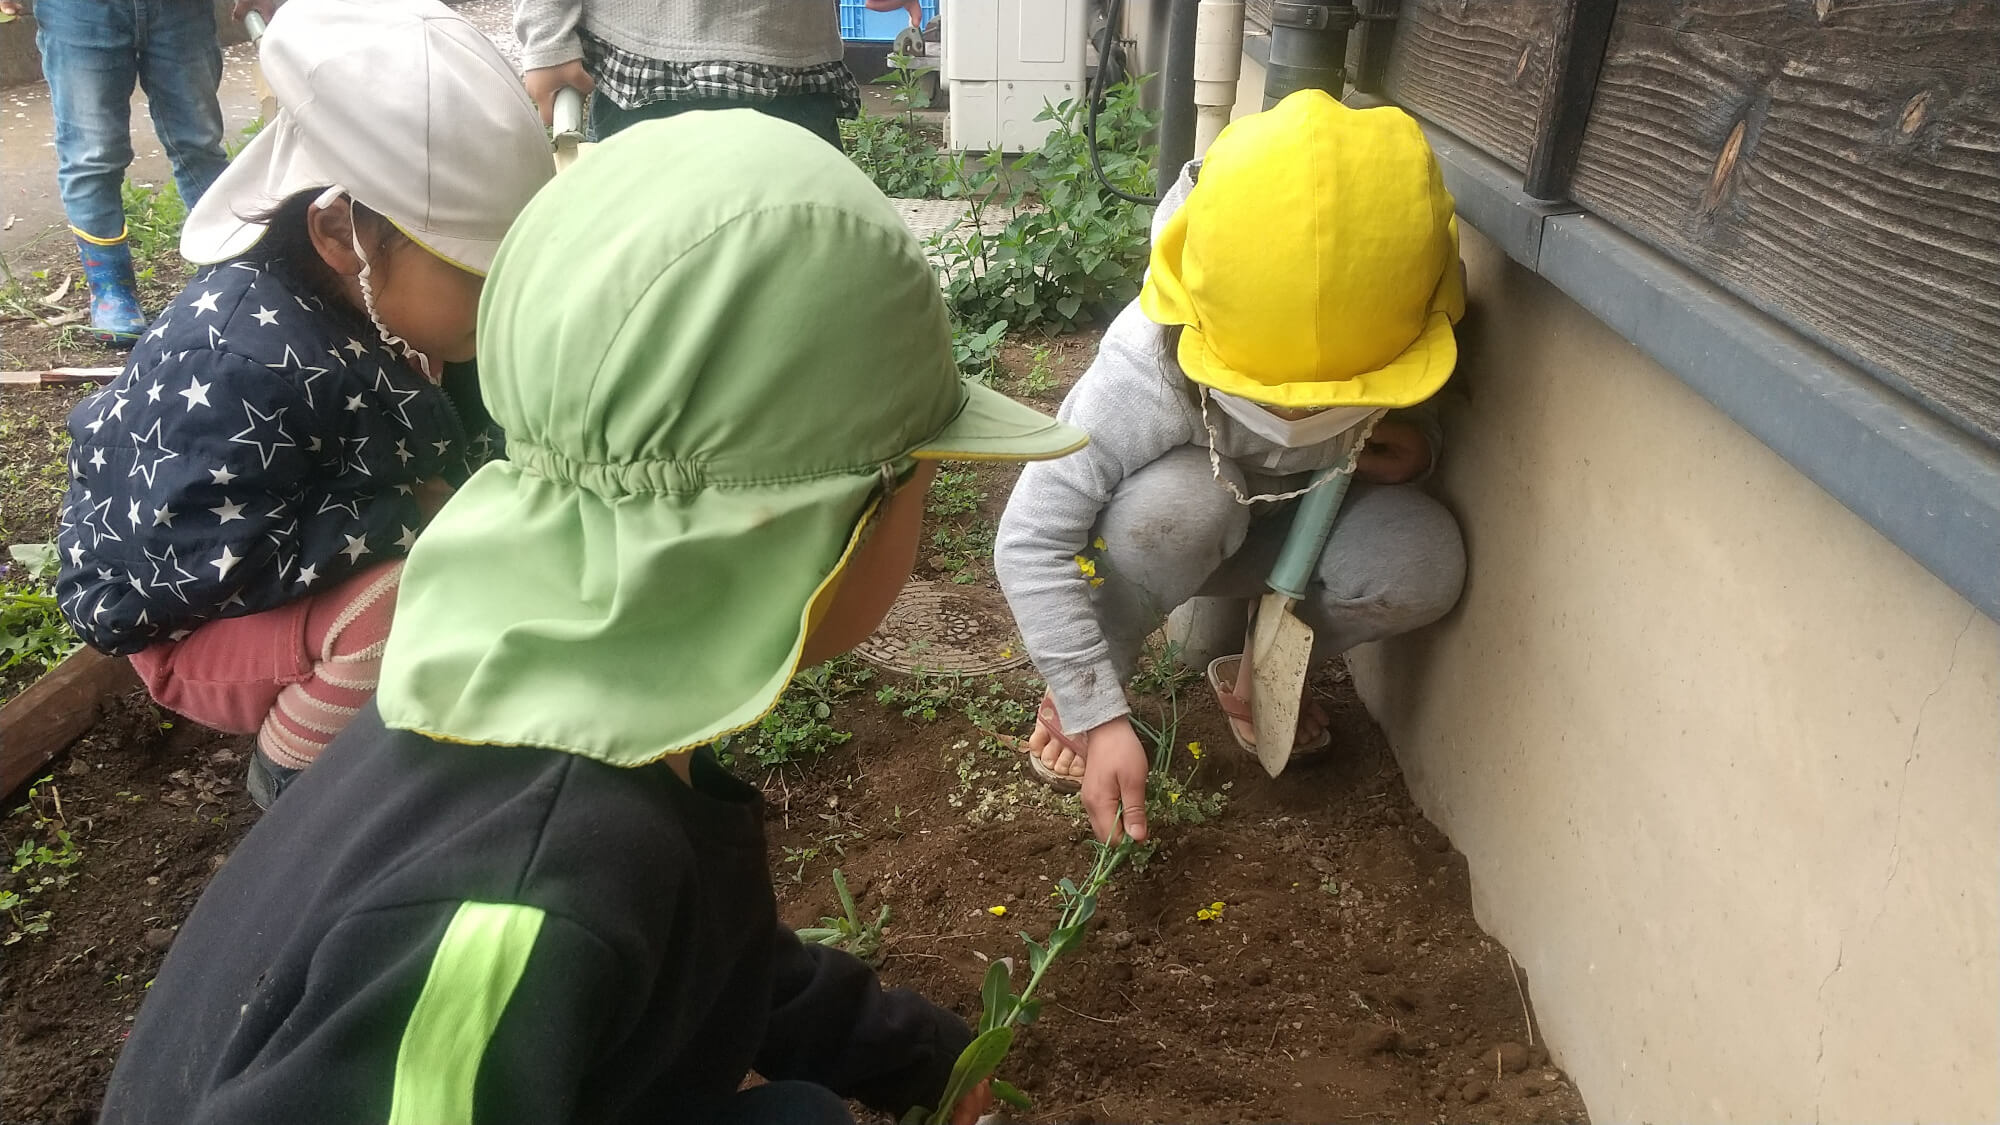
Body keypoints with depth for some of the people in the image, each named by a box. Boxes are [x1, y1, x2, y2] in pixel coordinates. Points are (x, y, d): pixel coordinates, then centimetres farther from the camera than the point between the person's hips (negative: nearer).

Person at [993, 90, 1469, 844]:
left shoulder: (1393, 350, -26)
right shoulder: (1151, 374, -39)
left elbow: (1417, 423, -1)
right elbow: (1029, 541, -36)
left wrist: (1413, 446, -26)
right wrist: (1098, 716, -36)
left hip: (1288, 525, 3)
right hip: (1173, 524, -3)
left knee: (1424, 558, -27)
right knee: (1181, 496, -40)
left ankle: (1256, 672, 3)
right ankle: (1076, 696, -12)